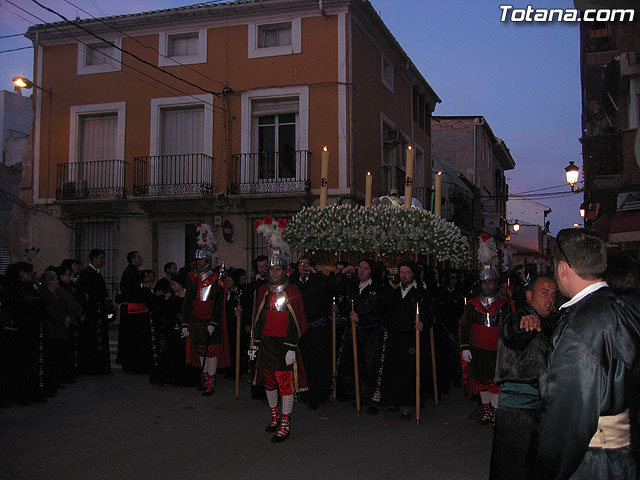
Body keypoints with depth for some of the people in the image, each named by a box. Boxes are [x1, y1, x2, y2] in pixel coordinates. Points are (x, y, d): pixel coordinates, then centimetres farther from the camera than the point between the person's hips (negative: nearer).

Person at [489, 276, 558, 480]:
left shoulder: (550, 322, 14)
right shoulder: (516, 319, -13)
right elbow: (513, 338, -39)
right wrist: (527, 324, -59)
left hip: (542, 402, 8)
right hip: (517, 404, -8)